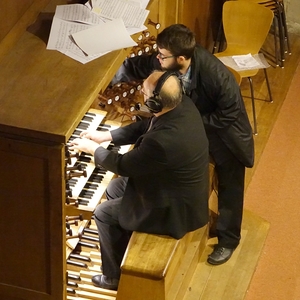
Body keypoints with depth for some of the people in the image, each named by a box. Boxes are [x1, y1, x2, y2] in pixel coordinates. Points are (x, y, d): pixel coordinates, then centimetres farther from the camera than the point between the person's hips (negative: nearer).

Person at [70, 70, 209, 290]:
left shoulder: (164, 141, -39)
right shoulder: (182, 105, -13)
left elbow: (123, 165, -22)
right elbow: (145, 127, 7)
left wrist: (93, 148, -5)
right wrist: (106, 136, 4)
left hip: (175, 207, -9)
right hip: (176, 186, 9)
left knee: (104, 214, 5)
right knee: (114, 189, 21)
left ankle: (115, 276, 25)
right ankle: (124, 249, 40)